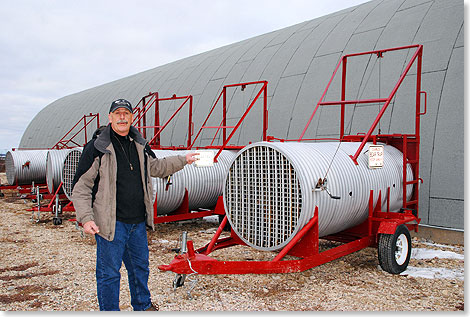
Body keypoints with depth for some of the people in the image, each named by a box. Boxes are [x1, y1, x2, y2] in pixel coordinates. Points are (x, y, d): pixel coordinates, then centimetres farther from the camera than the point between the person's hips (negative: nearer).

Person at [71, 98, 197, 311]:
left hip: (138, 222, 7)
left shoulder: (140, 145, 9)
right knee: (109, 272, 5)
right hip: (110, 222, -6)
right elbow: (80, 186, -9)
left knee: (140, 266, 21)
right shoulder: (96, 147, -9)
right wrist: (86, 218, -17)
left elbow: (155, 167, 27)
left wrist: (183, 160, 28)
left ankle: (143, 305, 41)